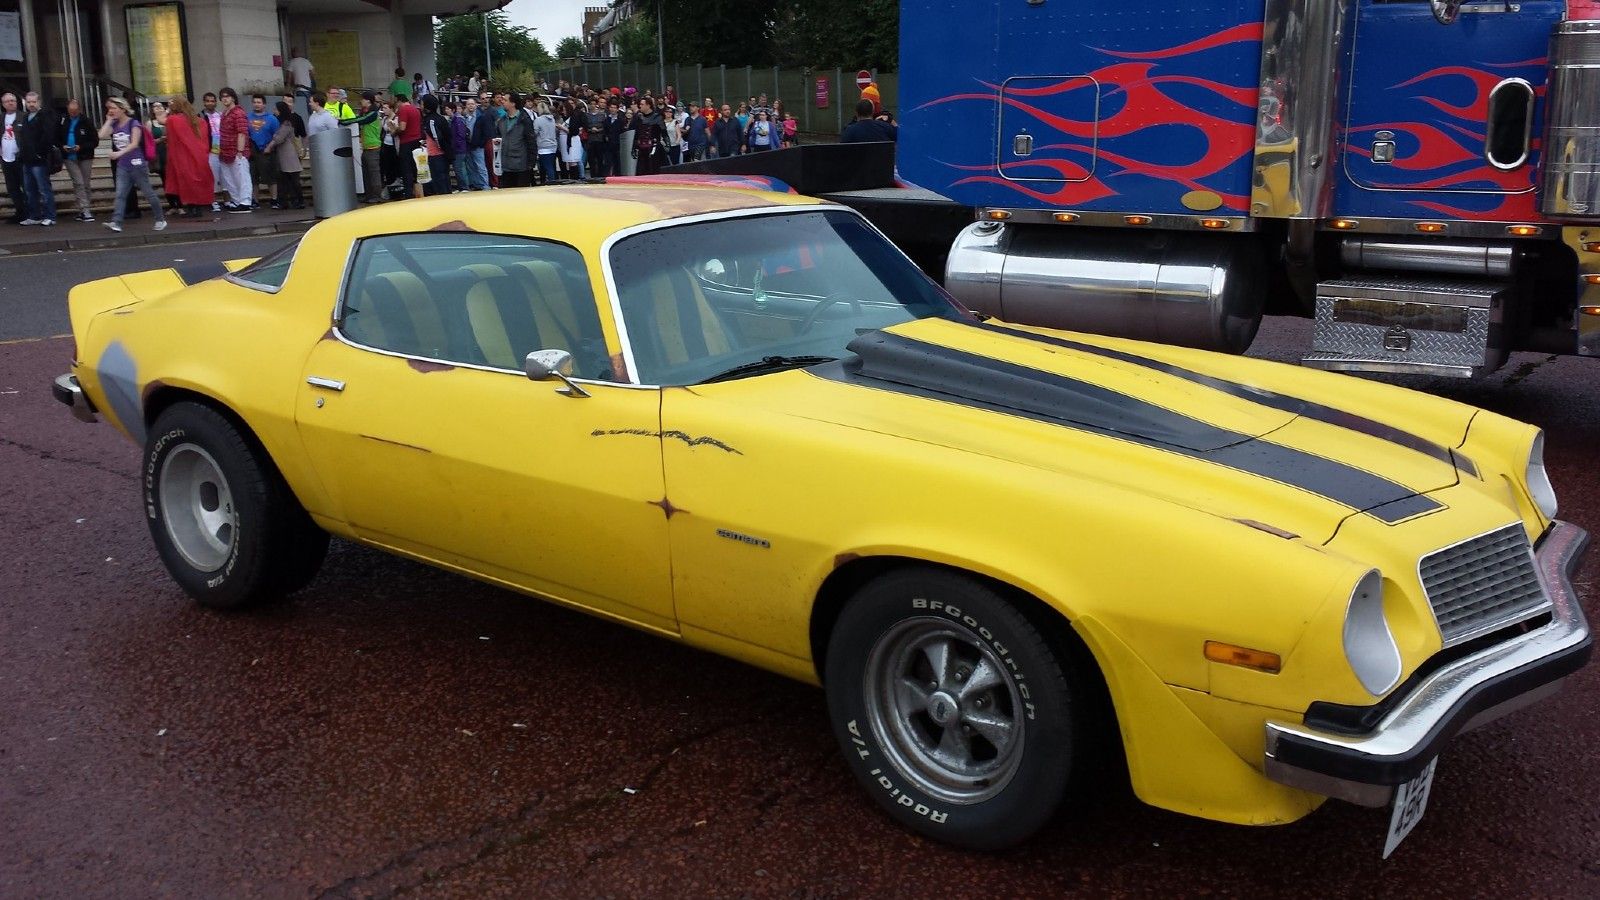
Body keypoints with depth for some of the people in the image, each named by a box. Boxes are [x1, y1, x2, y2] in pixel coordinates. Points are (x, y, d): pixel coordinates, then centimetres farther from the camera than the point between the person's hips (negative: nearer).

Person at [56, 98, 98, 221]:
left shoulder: (87, 122, -2)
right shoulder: (63, 122, 4)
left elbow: (95, 141, -3)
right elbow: (56, 139, 14)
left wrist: (81, 147, -16)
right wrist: (62, 146, -6)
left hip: (85, 157, 0)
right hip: (69, 158, 0)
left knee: (85, 184, 5)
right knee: (79, 183, -11)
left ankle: (82, 211, 15)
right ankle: (85, 210, -14)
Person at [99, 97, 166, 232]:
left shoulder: (133, 123, -9)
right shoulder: (114, 125, 10)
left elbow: (134, 144, -20)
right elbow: (101, 136, -4)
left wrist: (119, 153, -32)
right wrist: (109, 120, -1)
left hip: (137, 164, -6)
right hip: (122, 166, 6)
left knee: (148, 193, 4)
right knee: (120, 195, -6)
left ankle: (161, 220, 17)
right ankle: (116, 222, -13)